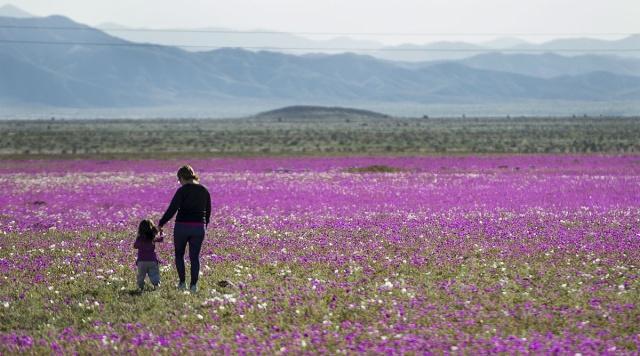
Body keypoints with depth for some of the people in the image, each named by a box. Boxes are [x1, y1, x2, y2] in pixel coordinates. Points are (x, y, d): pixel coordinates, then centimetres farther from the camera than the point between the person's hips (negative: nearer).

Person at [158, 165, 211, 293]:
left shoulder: (182, 191, -10)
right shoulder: (204, 191, 6)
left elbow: (172, 209, -14)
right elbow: (208, 211, 14)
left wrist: (161, 224, -8)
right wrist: (205, 224, 28)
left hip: (182, 226, -4)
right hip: (199, 227, 4)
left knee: (179, 254, 13)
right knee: (195, 256, 9)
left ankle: (182, 283, 7)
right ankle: (194, 285, 2)